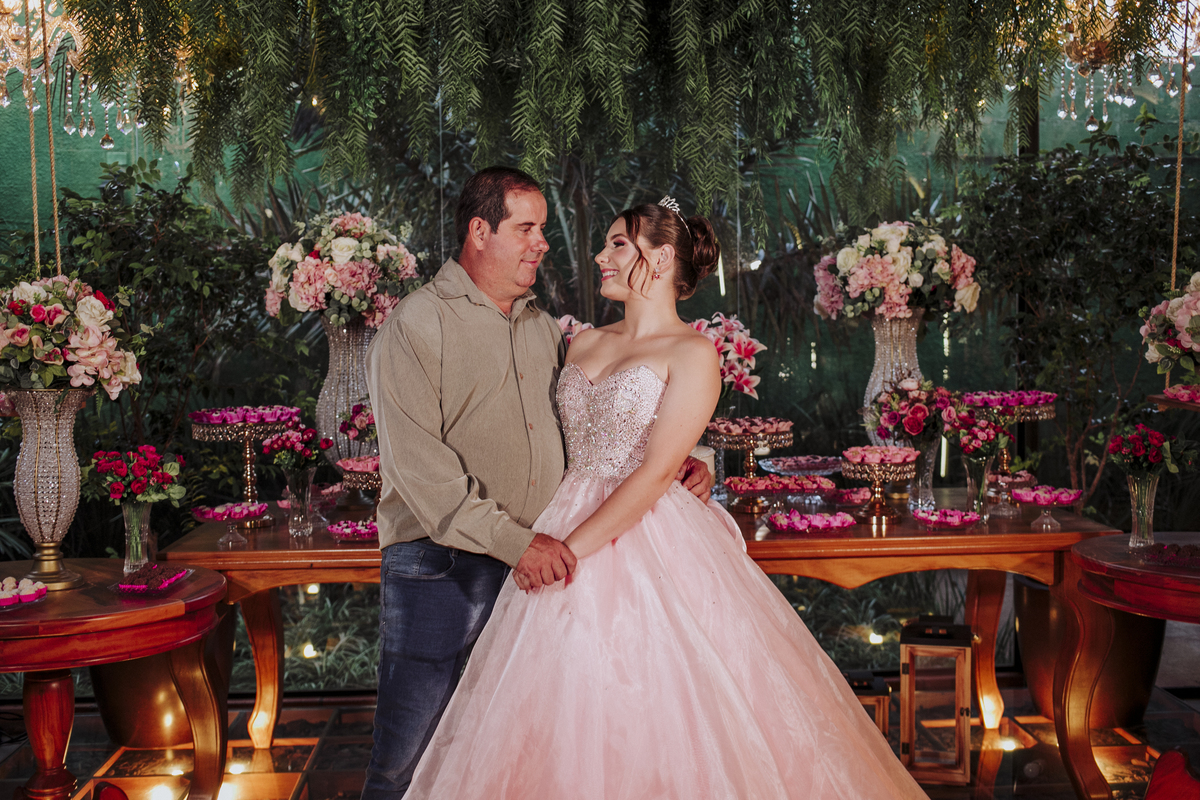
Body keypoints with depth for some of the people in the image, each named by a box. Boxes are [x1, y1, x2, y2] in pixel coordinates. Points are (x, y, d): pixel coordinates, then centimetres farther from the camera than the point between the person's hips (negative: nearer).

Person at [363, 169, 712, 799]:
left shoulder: (540, 326, 17)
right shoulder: (416, 326, -6)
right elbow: (417, 463, -15)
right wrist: (514, 541, -20)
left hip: (537, 563, 6)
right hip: (440, 570, -6)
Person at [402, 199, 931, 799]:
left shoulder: (693, 354, -8)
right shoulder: (584, 345, 12)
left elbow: (654, 474, -15)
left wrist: (569, 549, -16)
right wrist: (543, 537, 3)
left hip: (651, 543, -6)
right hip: (567, 530, 6)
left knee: (653, 725, 0)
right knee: (566, 725, 10)